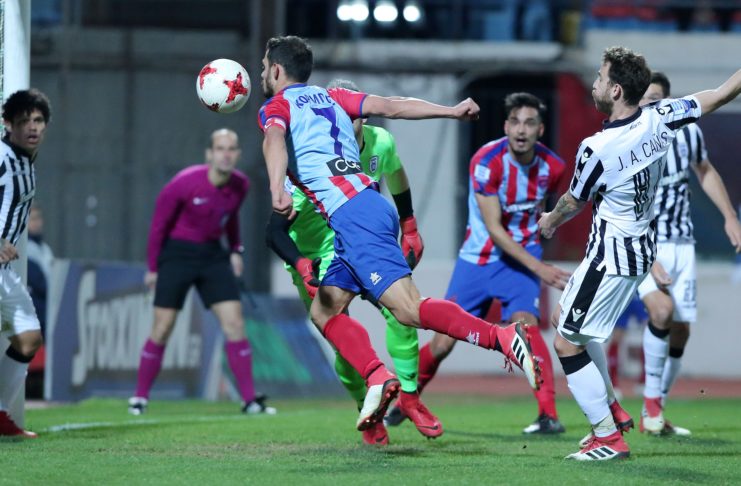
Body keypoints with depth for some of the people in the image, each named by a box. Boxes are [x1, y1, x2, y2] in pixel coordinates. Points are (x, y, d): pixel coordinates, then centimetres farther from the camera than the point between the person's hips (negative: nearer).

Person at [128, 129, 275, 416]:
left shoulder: (240, 185, -5)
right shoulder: (185, 183, -20)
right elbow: (159, 223, -7)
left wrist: (235, 250, 8)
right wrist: (153, 267, -3)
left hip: (213, 255, 4)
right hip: (177, 253, -4)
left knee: (234, 323, -6)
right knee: (162, 329, -3)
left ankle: (250, 400, -5)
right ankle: (140, 397, 9)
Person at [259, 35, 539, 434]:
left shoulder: (276, 107, 4)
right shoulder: (330, 98, 25)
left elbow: (275, 140, -18)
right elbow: (390, 106, 17)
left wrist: (277, 190, -35)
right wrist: (450, 111, 14)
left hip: (352, 215, -9)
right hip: (372, 207, 9)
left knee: (408, 309, -17)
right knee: (324, 311, 15)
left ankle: (502, 337, -29)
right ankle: (378, 378, -3)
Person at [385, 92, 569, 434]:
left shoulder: (552, 167, -9)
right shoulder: (487, 161, -21)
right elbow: (494, 229, -22)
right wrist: (538, 268, -26)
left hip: (522, 256, 1)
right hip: (479, 257, -1)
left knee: (524, 323, -26)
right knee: (443, 342, 2)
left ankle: (549, 414, -28)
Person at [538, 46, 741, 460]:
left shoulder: (595, 150, -24)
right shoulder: (659, 120, -9)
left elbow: (573, 203, -5)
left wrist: (551, 220, 16)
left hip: (611, 258, -9)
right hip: (643, 250, 9)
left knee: (568, 342, 2)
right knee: (564, 317, 26)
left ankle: (608, 437, 3)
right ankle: (612, 408, 29)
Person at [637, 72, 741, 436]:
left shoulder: (687, 133, -6)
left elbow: (705, 173, 15)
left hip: (680, 244, 4)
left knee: (680, 330, 3)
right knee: (661, 308, -28)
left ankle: (654, 416, 17)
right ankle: (651, 398, -12)